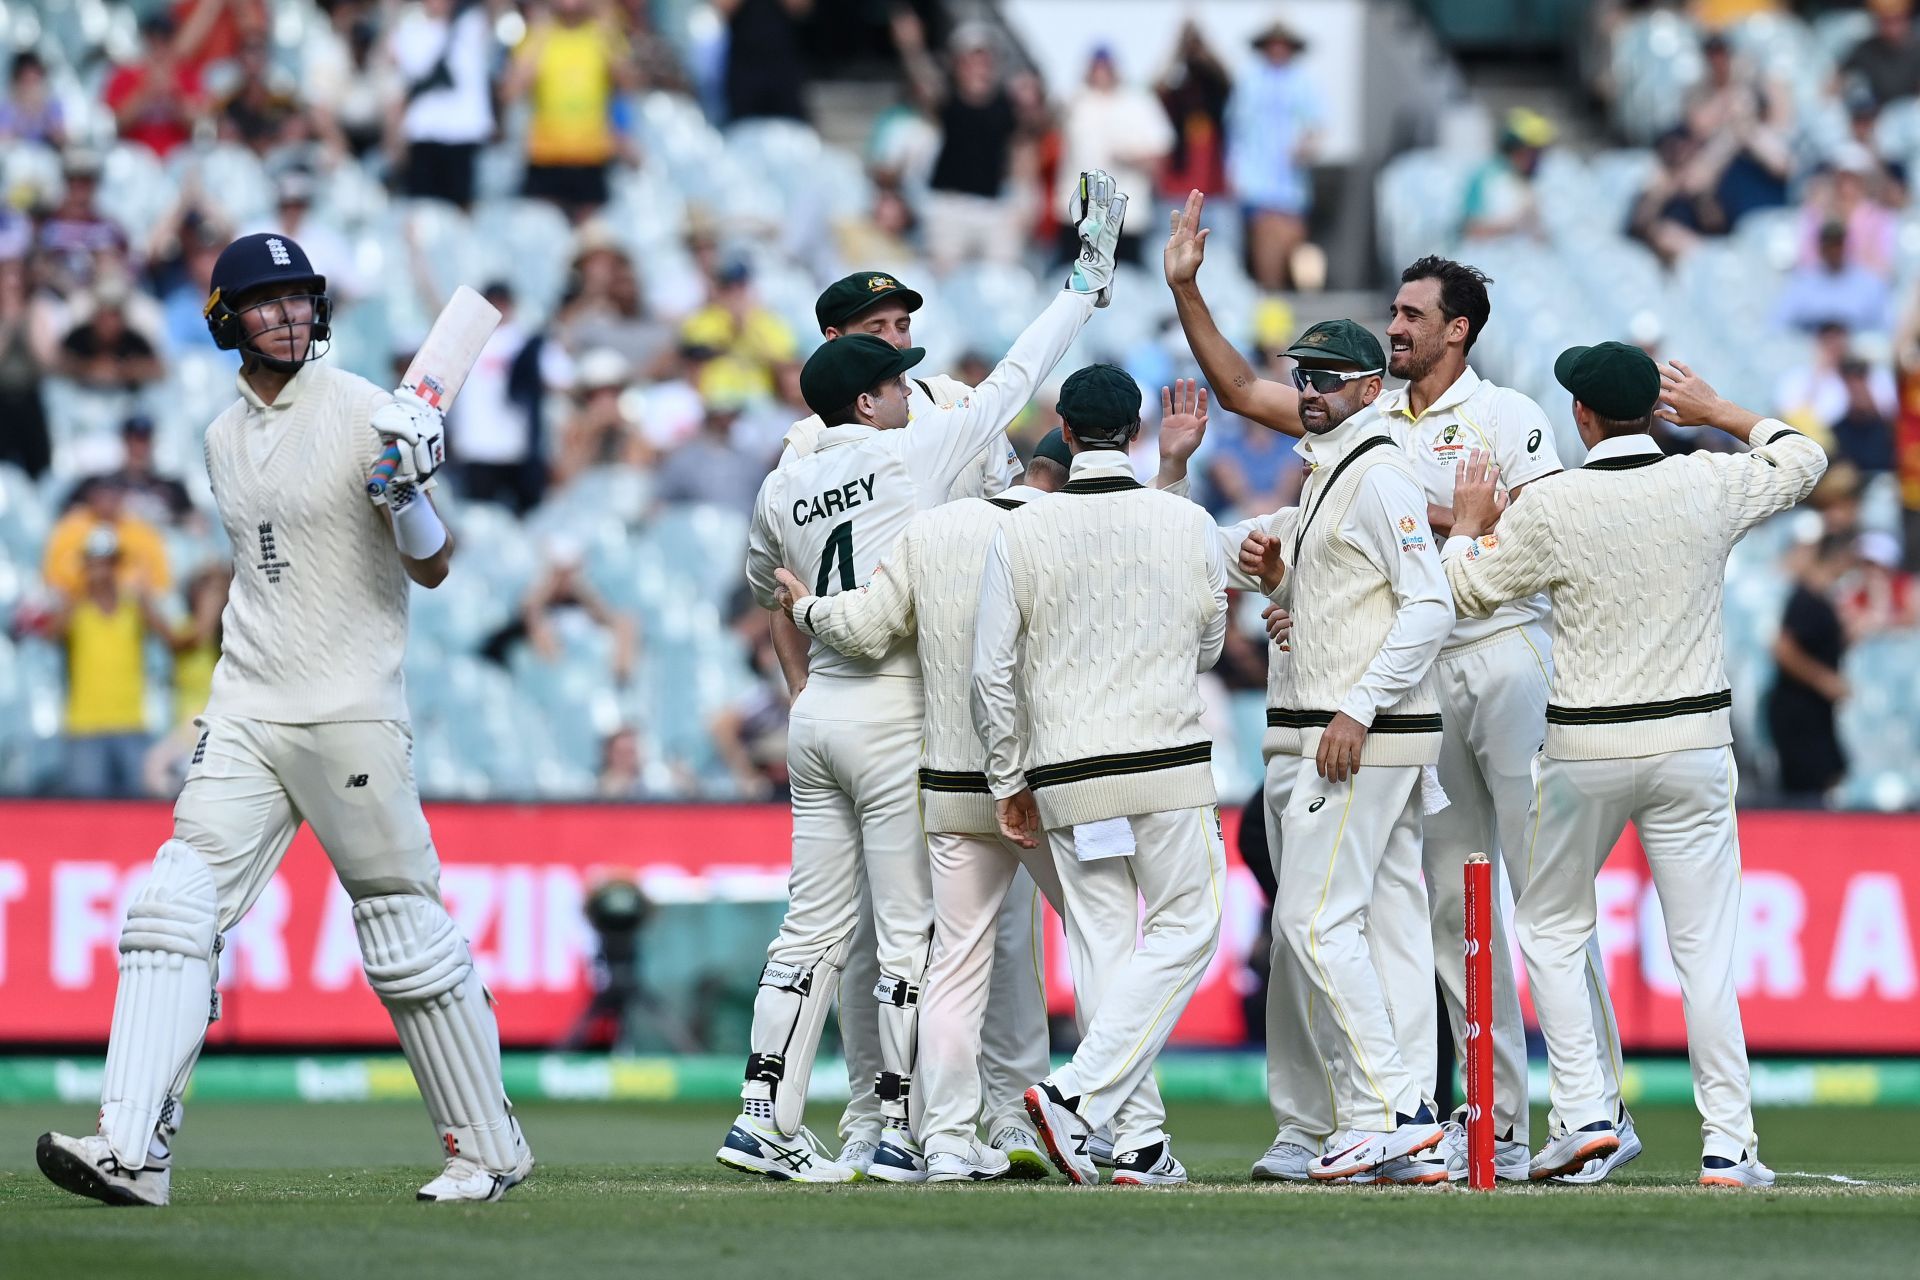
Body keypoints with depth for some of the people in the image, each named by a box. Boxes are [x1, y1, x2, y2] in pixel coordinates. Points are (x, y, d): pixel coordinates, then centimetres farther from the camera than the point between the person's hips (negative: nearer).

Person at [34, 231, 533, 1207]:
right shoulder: (224, 437, 13)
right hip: (244, 714, 5)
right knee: (174, 907, -10)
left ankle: (490, 1150, 13)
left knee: (406, 934, 0)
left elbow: (432, 569, -8)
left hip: (352, 715, -5)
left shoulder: (364, 414, -6)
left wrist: (408, 494, -26)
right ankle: (132, 1149, -17)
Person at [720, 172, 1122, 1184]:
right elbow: (1012, 381, -4)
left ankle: (765, 1120, 4)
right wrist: (1088, 281, 3)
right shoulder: (909, 455, -8)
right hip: (892, 711, -6)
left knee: (815, 926, 9)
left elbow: (763, 585, 26)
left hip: (817, 710, 6)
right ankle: (900, 1132, -3)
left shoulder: (782, 491, 7)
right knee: (910, 928, -2)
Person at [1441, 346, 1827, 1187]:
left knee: (1551, 929, 16)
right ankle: (1728, 1144, -2)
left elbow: (1468, 593, 3)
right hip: (1693, 742, 2)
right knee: (1705, 949, 2)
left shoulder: (1551, 508, -10)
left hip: (1586, 750, -2)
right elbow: (1803, 458, 17)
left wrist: (1467, 525, 21)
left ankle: (1583, 1111, 5)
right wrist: (1717, 414, 26)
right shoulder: (1709, 486, -3)